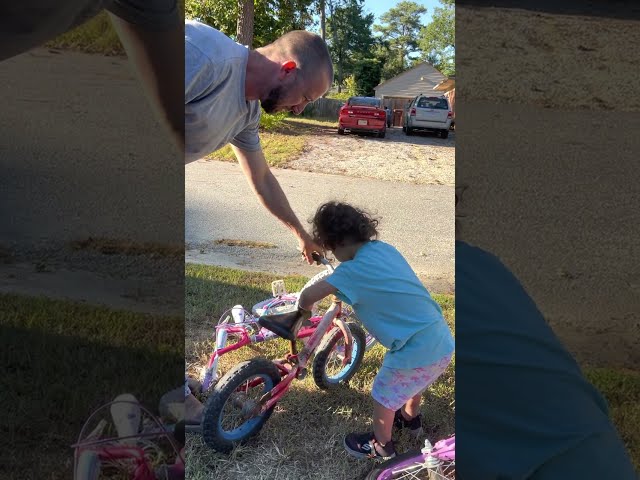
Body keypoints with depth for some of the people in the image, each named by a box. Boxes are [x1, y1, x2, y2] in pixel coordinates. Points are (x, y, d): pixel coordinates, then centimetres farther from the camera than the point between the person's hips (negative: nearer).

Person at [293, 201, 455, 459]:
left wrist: (304, 309, 4)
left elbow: (308, 295, -17)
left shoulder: (353, 270, -17)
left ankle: (380, 445, 42)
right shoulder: (385, 249, 6)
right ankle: (411, 419, 60)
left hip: (416, 351, -7)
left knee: (384, 397, 19)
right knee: (412, 383, 35)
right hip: (443, 342, 7)